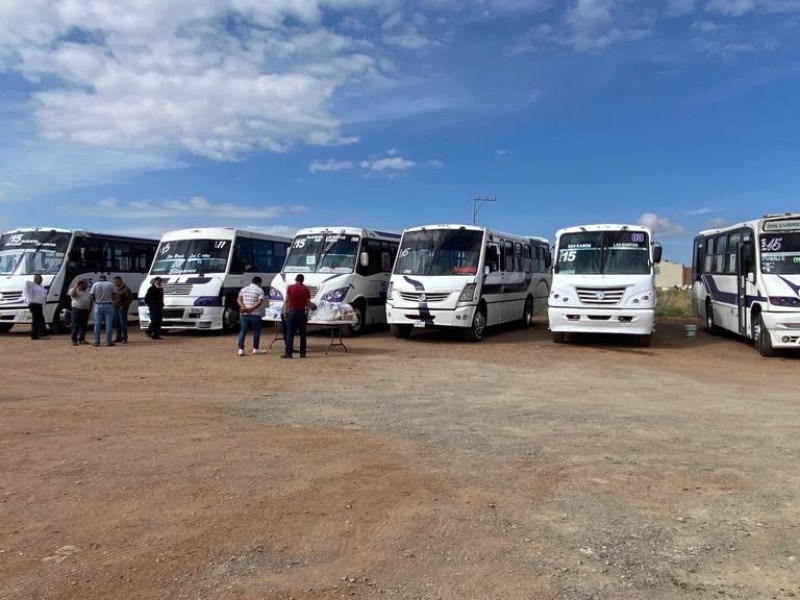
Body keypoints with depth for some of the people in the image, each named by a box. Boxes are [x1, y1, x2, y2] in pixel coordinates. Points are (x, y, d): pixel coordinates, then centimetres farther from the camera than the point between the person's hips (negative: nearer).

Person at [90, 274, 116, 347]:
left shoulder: (95, 284, 2)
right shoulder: (110, 284, 2)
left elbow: (91, 296, -3)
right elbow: (113, 295, -2)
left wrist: (94, 301, 16)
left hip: (98, 306, 1)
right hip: (108, 306, -1)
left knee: (97, 324, 7)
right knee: (109, 324, 1)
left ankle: (96, 341, 8)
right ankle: (108, 341, -1)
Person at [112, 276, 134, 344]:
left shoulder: (126, 289, -6)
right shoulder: (114, 289, 15)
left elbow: (130, 298, -9)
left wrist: (124, 306, -13)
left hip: (122, 309, -7)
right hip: (115, 308, 7)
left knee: (123, 323, -6)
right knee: (116, 324, 9)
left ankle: (124, 338, -2)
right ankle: (119, 337, 17)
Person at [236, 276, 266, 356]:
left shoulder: (244, 289, 14)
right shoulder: (260, 290, -1)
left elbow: (239, 299, 2)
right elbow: (259, 302, -15)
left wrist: (243, 307, -11)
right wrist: (251, 309, -19)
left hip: (244, 314, 4)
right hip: (255, 314, -4)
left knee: (242, 331, 6)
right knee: (256, 331, 8)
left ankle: (241, 349, -2)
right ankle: (256, 349, 13)